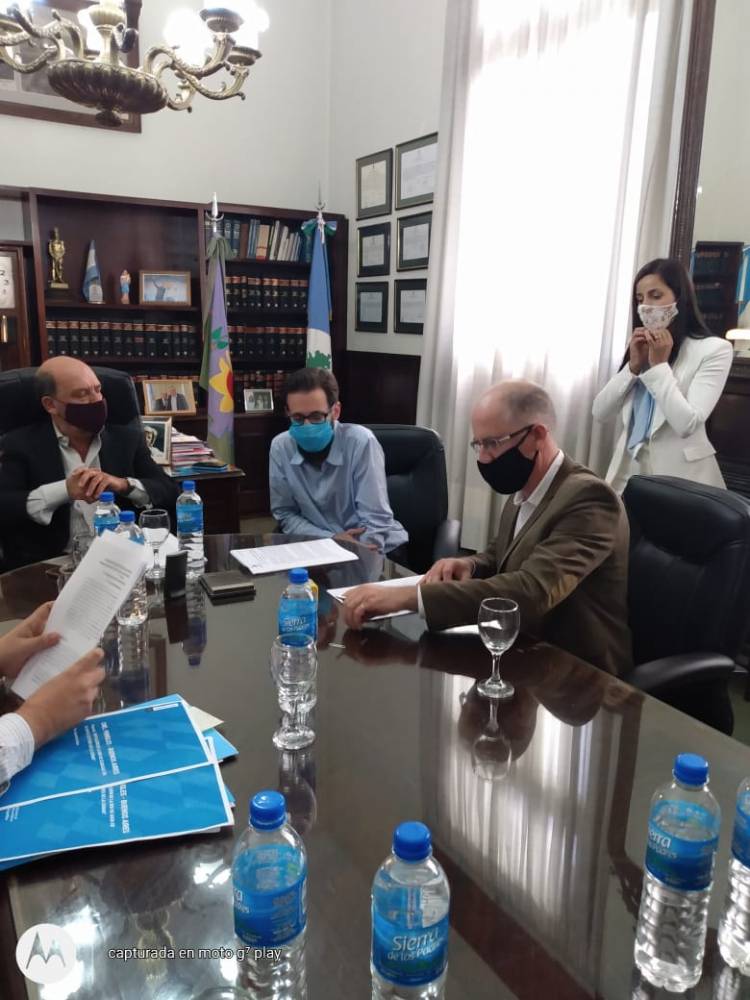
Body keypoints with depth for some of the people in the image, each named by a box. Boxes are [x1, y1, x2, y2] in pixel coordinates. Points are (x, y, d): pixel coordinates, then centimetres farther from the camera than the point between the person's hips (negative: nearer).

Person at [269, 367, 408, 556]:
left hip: (374, 550, -3)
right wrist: (332, 539, -13)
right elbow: (285, 514, 0)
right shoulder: (281, 447, -7)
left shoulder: (360, 442, -17)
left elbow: (375, 520, -16)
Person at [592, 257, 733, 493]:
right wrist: (633, 366, -8)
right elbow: (599, 412, 2)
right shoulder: (641, 347, 10)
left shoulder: (714, 349, -7)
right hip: (628, 470, 5)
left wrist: (659, 364, -14)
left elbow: (687, 425, -19)